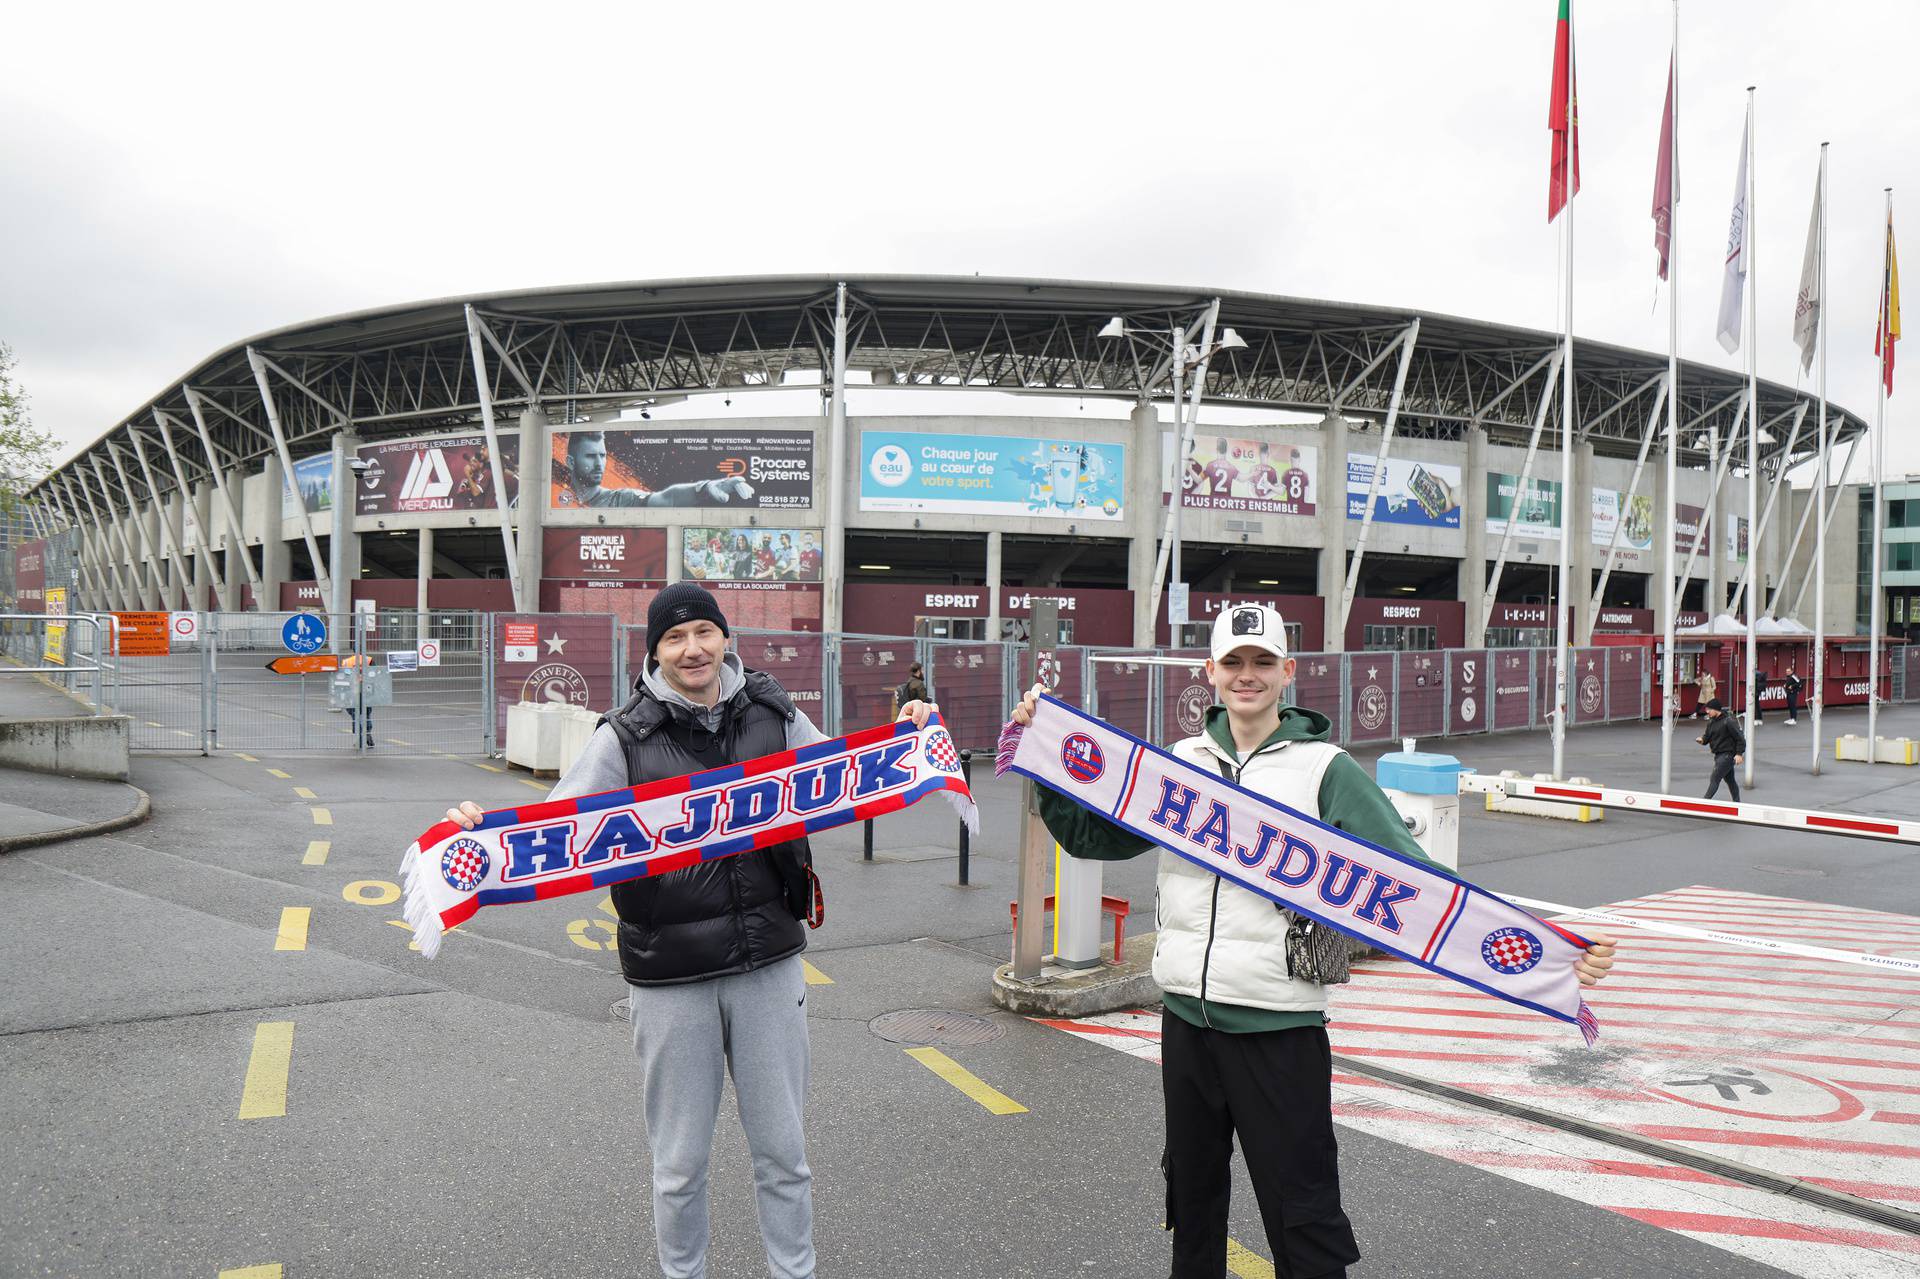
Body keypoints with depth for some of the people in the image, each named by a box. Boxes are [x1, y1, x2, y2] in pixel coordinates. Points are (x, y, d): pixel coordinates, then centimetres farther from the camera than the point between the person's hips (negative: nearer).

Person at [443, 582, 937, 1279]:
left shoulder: (774, 716, 2)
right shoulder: (627, 737, -5)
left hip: (768, 965, 2)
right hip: (670, 976, -1)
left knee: (783, 1150, 14)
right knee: (680, 1163, 13)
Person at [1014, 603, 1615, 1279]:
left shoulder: (1326, 771, -6)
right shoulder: (1179, 763, 6)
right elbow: (1089, 834, 14)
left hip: (1279, 1027, -4)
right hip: (1186, 1018, 4)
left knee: (1304, 1224, 2)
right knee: (1191, 1198, 21)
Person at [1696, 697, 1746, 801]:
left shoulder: (1728, 721, -16)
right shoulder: (1711, 722, 8)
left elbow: (1740, 737, -15)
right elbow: (1707, 736, 13)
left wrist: (1739, 754, -18)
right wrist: (1702, 740, -11)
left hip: (1727, 755, -9)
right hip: (1718, 755, 9)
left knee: (1715, 779, -12)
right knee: (1730, 780, 19)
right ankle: (1737, 802, 30)